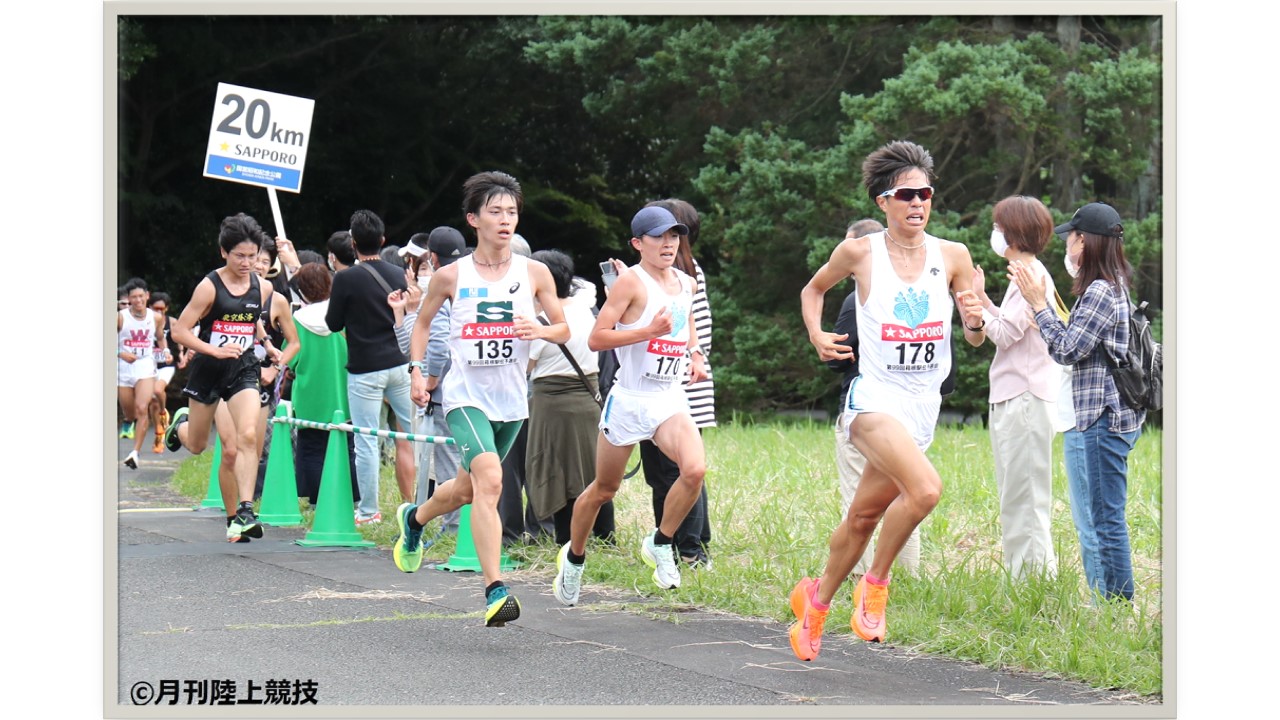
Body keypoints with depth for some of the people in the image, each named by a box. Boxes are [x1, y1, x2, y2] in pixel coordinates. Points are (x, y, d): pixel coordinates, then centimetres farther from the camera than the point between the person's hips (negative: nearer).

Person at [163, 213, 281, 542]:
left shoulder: (263, 288, 0)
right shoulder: (210, 287, -13)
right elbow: (180, 331, -14)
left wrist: (266, 342, 7)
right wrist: (215, 350, -25)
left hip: (243, 370, 2)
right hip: (208, 370, -2)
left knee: (247, 436, -21)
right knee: (197, 445, 16)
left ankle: (245, 512, -24)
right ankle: (181, 423, 54)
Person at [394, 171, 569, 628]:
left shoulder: (535, 273, 1)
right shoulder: (451, 276, -3)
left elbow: (564, 329, 9)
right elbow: (423, 321, 14)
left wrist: (540, 330, -13)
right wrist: (417, 371, 2)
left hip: (512, 400, 4)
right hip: (466, 396, -4)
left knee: (467, 489, 18)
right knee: (489, 481, -24)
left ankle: (414, 518, 51)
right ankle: (495, 590, -27)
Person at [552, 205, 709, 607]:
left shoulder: (686, 284, 10)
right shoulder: (631, 282, -11)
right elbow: (597, 338, -17)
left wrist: (696, 355, 14)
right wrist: (649, 331, -25)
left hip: (671, 400, 4)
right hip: (629, 398, -4)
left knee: (695, 470, -22)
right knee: (604, 489, 9)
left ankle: (660, 544, -1)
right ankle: (574, 556, 34)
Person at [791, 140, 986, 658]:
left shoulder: (952, 256, 2)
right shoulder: (859, 252, -4)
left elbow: (977, 340, 8)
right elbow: (813, 290, 15)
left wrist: (975, 320, -15)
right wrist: (816, 336, -2)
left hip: (923, 406, 4)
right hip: (875, 397, -4)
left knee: (863, 517, 13)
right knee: (925, 488, -28)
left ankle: (816, 600, 34)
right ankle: (874, 582, -7)